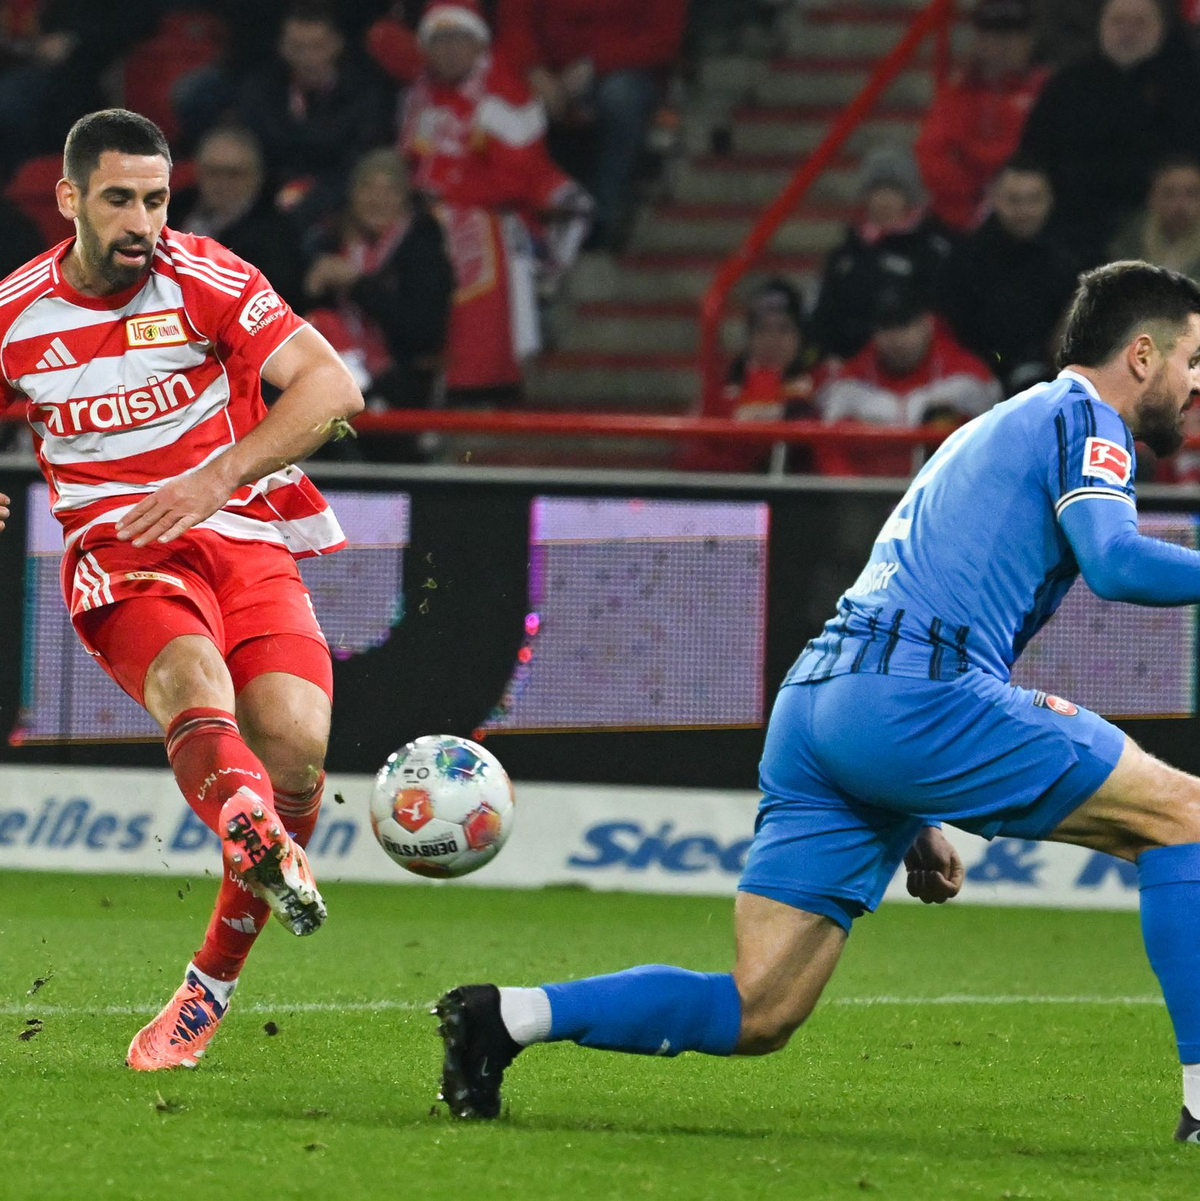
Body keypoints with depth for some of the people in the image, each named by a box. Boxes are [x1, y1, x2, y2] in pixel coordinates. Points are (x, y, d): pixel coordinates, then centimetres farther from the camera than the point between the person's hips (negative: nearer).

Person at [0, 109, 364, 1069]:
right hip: (120, 554, -1)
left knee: (295, 744, -21)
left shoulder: (204, 280, -4)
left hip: (246, 538, 1)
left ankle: (213, 983, -1)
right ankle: (263, 845, -69)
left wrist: (218, 478, -20)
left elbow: (332, 387, -10)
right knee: (192, 683, -34)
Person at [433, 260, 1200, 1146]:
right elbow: (1114, 561, -15)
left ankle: (508, 1016, -7)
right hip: (917, 693, -8)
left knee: (756, 1015, 3)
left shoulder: (988, 434, 33)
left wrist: (915, 824, 34)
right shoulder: (1082, 418, 6)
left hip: (816, 703, 8)